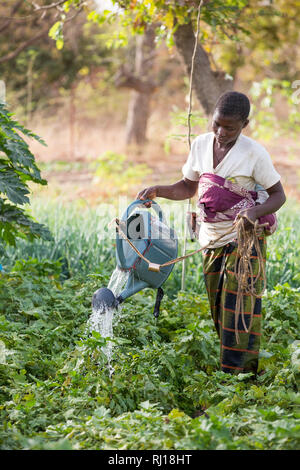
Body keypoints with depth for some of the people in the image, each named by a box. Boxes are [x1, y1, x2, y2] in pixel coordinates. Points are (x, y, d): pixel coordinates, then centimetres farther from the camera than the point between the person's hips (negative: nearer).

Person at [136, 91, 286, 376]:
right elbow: (188, 187, 14)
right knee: (218, 307, 9)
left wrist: (255, 212, -27)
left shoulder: (253, 153, -13)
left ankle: (239, 374, -5)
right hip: (212, 239, 6)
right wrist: (157, 191, -4)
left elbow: (278, 195, -7)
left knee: (239, 306, -9)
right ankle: (226, 369, 18)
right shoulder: (201, 145, 2)